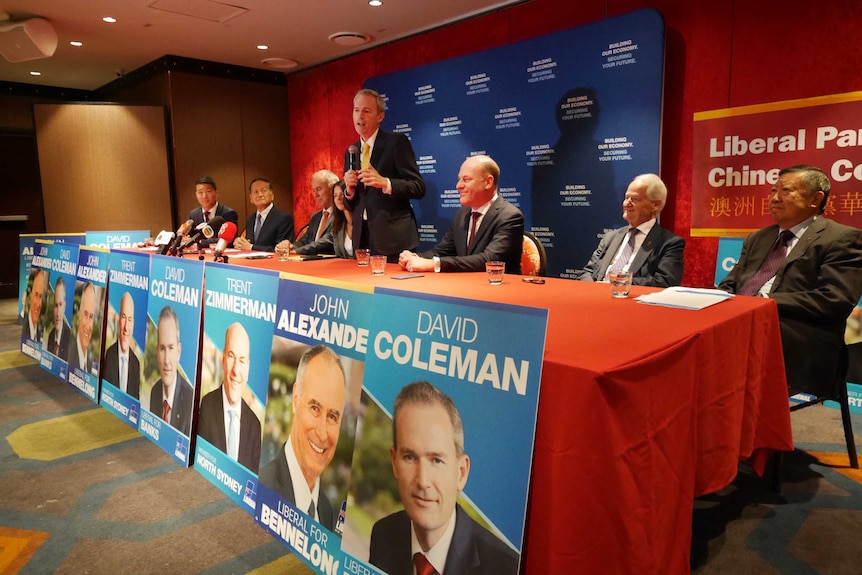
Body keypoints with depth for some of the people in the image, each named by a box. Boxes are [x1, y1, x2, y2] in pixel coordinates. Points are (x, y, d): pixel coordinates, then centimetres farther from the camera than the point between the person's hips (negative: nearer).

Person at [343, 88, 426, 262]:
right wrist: (349, 190, -5)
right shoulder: (351, 152, 15)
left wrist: (385, 183, -23)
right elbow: (349, 205, 17)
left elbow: (419, 188, -8)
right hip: (362, 240, 5)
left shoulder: (396, 142, -2)